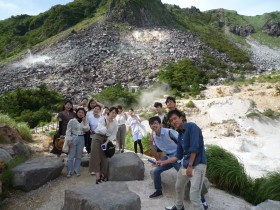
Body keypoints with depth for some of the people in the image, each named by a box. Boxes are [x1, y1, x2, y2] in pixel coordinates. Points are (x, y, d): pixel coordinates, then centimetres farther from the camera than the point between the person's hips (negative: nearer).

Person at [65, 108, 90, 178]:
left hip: (81, 139, 4)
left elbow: (87, 129, -6)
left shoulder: (84, 122, 10)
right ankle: (69, 171, 8)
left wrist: (84, 121, -5)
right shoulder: (72, 121, -1)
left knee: (79, 156, 8)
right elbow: (68, 131, -4)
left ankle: (76, 170, 18)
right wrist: (68, 140, -12)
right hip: (74, 138, -3)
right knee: (71, 156, -2)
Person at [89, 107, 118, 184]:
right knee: (96, 157, -8)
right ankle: (98, 177, -6)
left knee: (104, 157, 7)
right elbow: (101, 131, -25)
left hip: (106, 139, 4)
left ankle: (102, 174, 21)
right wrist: (108, 123, -27)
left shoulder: (115, 123, 0)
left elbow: (113, 135, -1)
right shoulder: (102, 119, -14)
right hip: (98, 137, -4)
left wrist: (107, 142, -11)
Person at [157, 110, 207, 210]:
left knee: (194, 197, -12)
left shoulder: (191, 127, -13)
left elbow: (194, 148, -20)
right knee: (178, 187, 24)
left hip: (197, 165, -9)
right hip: (185, 165, 9)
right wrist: (163, 162, 16)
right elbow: (178, 156, 16)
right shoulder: (180, 135, 12)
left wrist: (190, 166, -16)